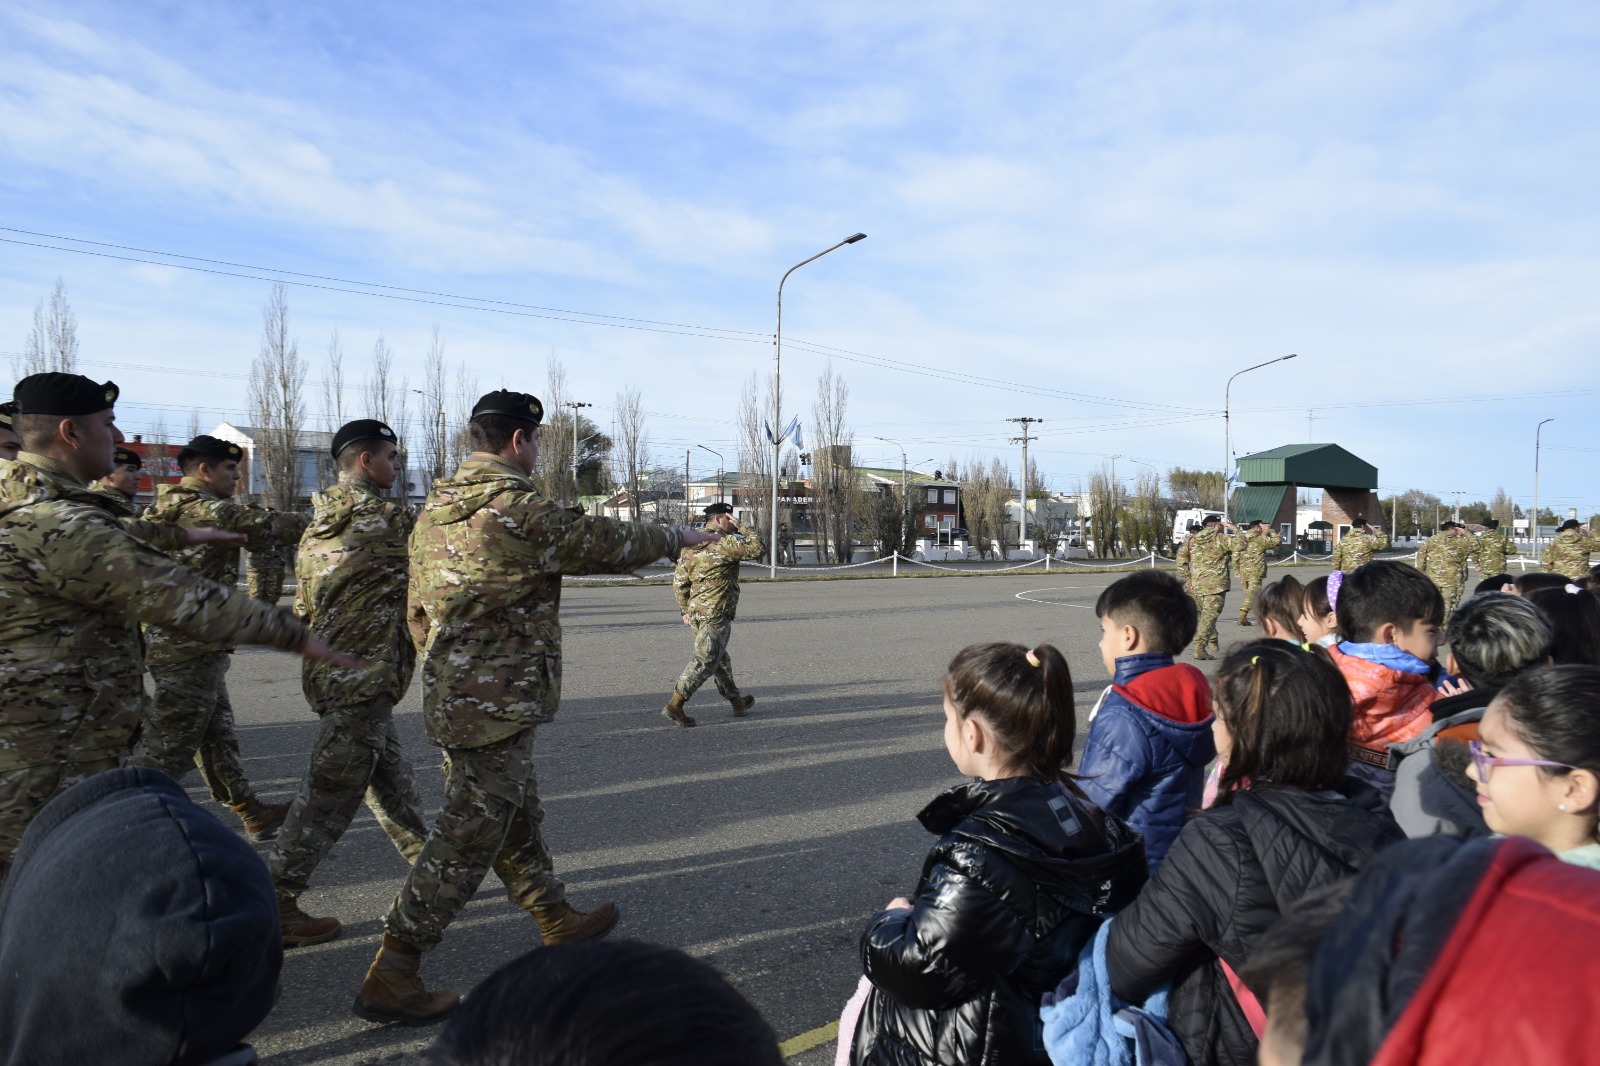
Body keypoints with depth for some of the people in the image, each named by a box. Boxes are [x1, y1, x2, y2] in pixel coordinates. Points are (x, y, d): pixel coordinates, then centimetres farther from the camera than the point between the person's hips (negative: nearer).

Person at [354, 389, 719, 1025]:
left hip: (449, 696, 10)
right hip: (498, 703, -10)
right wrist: (679, 538, 10)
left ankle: (560, 923, 38)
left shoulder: (435, 508, 9)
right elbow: (608, 543, -6)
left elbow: (417, 609, 16)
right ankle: (391, 977, 8)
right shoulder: (520, 510, -18)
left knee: (516, 817, 21)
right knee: (469, 834, 0)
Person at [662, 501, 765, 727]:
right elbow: (756, 549, -11)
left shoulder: (691, 545, 12)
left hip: (696, 612, 9)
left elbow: (679, 581, 12)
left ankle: (737, 701, 32)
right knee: (705, 661, -6)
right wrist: (743, 527, 0)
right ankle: (674, 705, -10)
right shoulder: (724, 543, -13)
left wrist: (685, 610, 17)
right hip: (716, 614, -9)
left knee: (720, 658, 19)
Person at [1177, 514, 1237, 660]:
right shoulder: (1221, 539, -5)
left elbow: (1181, 560, 4)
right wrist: (1233, 528, 1)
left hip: (1196, 585, 6)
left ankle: (1213, 640, 38)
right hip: (1215, 585, -5)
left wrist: (1187, 578, 9)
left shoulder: (1192, 539, 9)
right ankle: (1200, 646, -21)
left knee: (1203, 614, 22)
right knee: (1209, 615, -9)